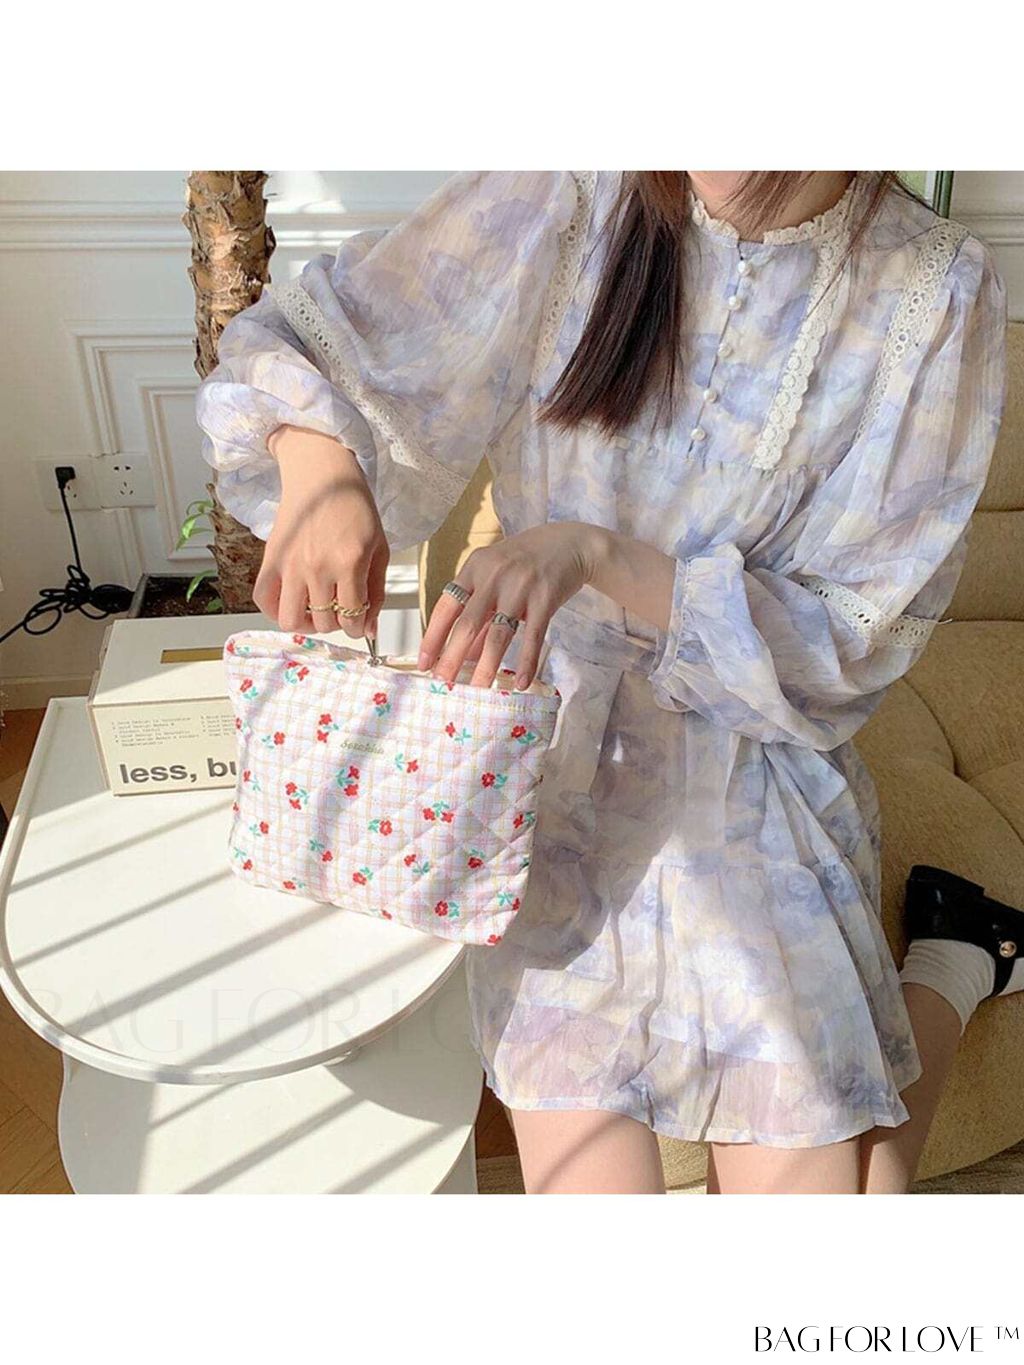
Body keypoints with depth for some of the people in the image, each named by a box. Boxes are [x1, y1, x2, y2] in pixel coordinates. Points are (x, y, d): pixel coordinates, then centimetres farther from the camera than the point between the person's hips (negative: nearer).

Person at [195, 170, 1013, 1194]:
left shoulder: (936, 294, -7)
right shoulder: (570, 203, -6)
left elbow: (850, 639, -10)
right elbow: (307, 340, -1)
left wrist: (599, 555, -25)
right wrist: (315, 459, -26)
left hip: (757, 804, 0)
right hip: (553, 772, 1)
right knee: (588, 1173, -5)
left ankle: (950, 968, 27)